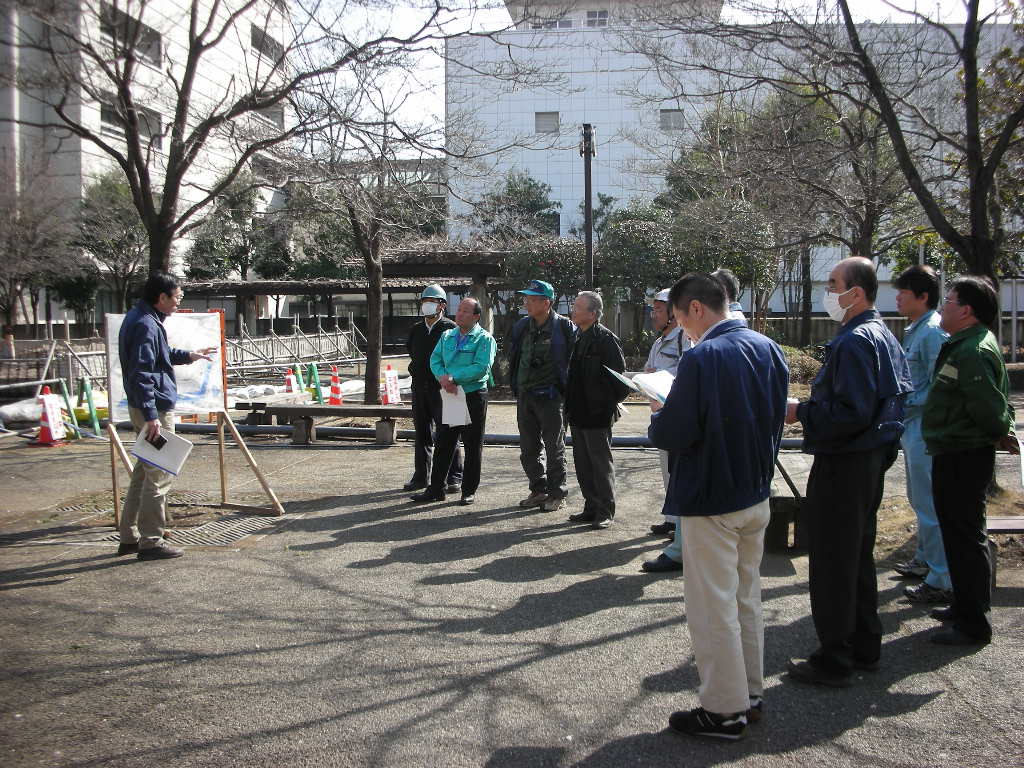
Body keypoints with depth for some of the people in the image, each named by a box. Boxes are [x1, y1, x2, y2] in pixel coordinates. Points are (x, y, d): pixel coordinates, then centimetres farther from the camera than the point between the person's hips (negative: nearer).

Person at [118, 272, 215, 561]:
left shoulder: (140, 318, 14)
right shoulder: (145, 325, -18)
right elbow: (141, 373, -23)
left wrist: (188, 356, 29)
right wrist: (151, 415, -25)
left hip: (142, 407, 11)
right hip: (155, 408, -11)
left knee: (144, 471, 17)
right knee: (159, 475, -4)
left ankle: (130, 537, 24)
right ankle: (150, 542, 3)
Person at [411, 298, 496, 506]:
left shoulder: (485, 339, -5)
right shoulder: (447, 336, 13)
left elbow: (481, 367, -17)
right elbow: (435, 359, 7)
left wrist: (454, 378, -19)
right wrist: (443, 378, -13)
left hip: (474, 396, -5)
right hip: (449, 395, 5)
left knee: (472, 446, 3)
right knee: (443, 444, 7)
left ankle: (469, 491, 13)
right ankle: (435, 489, 14)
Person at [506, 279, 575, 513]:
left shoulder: (564, 327, -9)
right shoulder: (522, 326, 8)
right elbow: (511, 351, 23)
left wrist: (564, 384, -5)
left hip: (550, 395, -6)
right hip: (525, 395, 6)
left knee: (554, 448, 3)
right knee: (528, 448, 12)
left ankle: (557, 493, 13)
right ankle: (539, 490, 24)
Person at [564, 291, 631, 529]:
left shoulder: (606, 339, -13)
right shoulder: (576, 337, 12)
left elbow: (619, 376, -14)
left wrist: (610, 402, -7)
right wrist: (569, 406, 15)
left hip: (598, 414, -8)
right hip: (578, 413, 8)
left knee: (601, 464, 0)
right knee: (583, 463, 13)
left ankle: (606, 511, 9)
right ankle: (591, 507, 24)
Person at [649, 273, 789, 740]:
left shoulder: (702, 358, -22)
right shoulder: (768, 349, 2)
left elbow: (673, 436, -21)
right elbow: (774, 417, 11)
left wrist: (658, 416, -1)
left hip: (711, 501, -8)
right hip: (756, 495, 8)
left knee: (712, 608, 4)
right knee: (747, 599, 19)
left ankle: (725, 710, 14)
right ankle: (750, 693, 32)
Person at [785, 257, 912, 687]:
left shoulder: (854, 342, -21)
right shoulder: (884, 336, 12)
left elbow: (851, 413, -27)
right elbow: (900, 394, 19)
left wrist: (801, 413, -16)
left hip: (843, 465, -10)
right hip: (872, 458, 10)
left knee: (832, 561, -1)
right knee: (859, 554, 19)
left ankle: (834, 661, 8)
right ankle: (864, 646, 30)